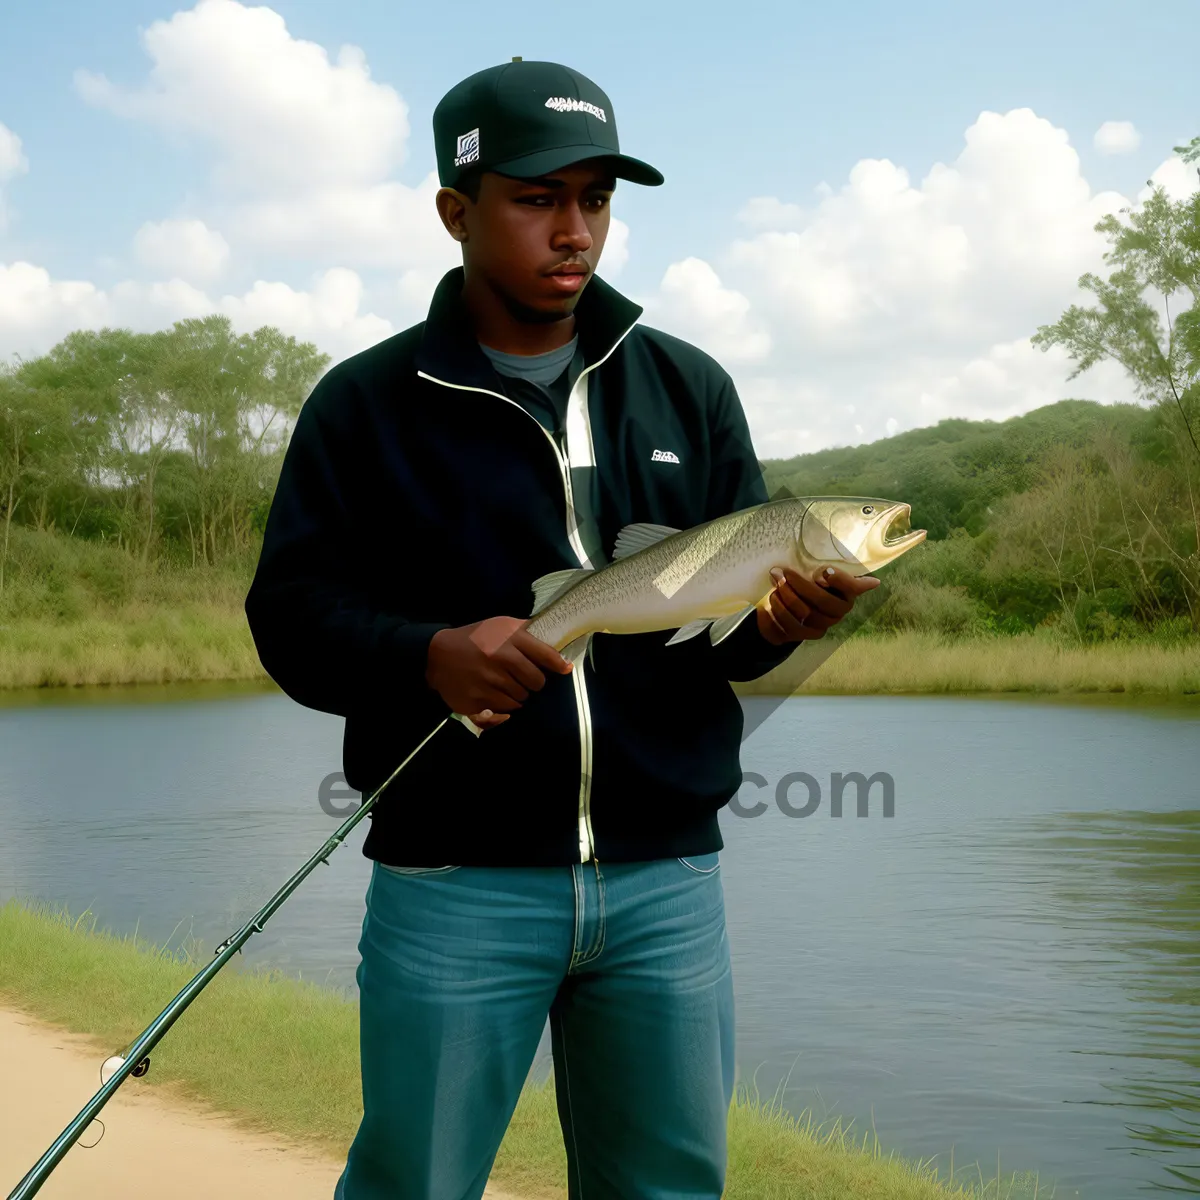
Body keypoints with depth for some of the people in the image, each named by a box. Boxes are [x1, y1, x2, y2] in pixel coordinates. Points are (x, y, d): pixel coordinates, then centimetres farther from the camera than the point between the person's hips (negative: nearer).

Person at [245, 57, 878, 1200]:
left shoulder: (689, 390, 12)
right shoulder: (365, 402, 3)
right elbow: (289, 611, -3)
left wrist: (779, 621, -12)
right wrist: (431, 657, -22)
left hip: (665, 878, 3)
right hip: (455, 883, -3)